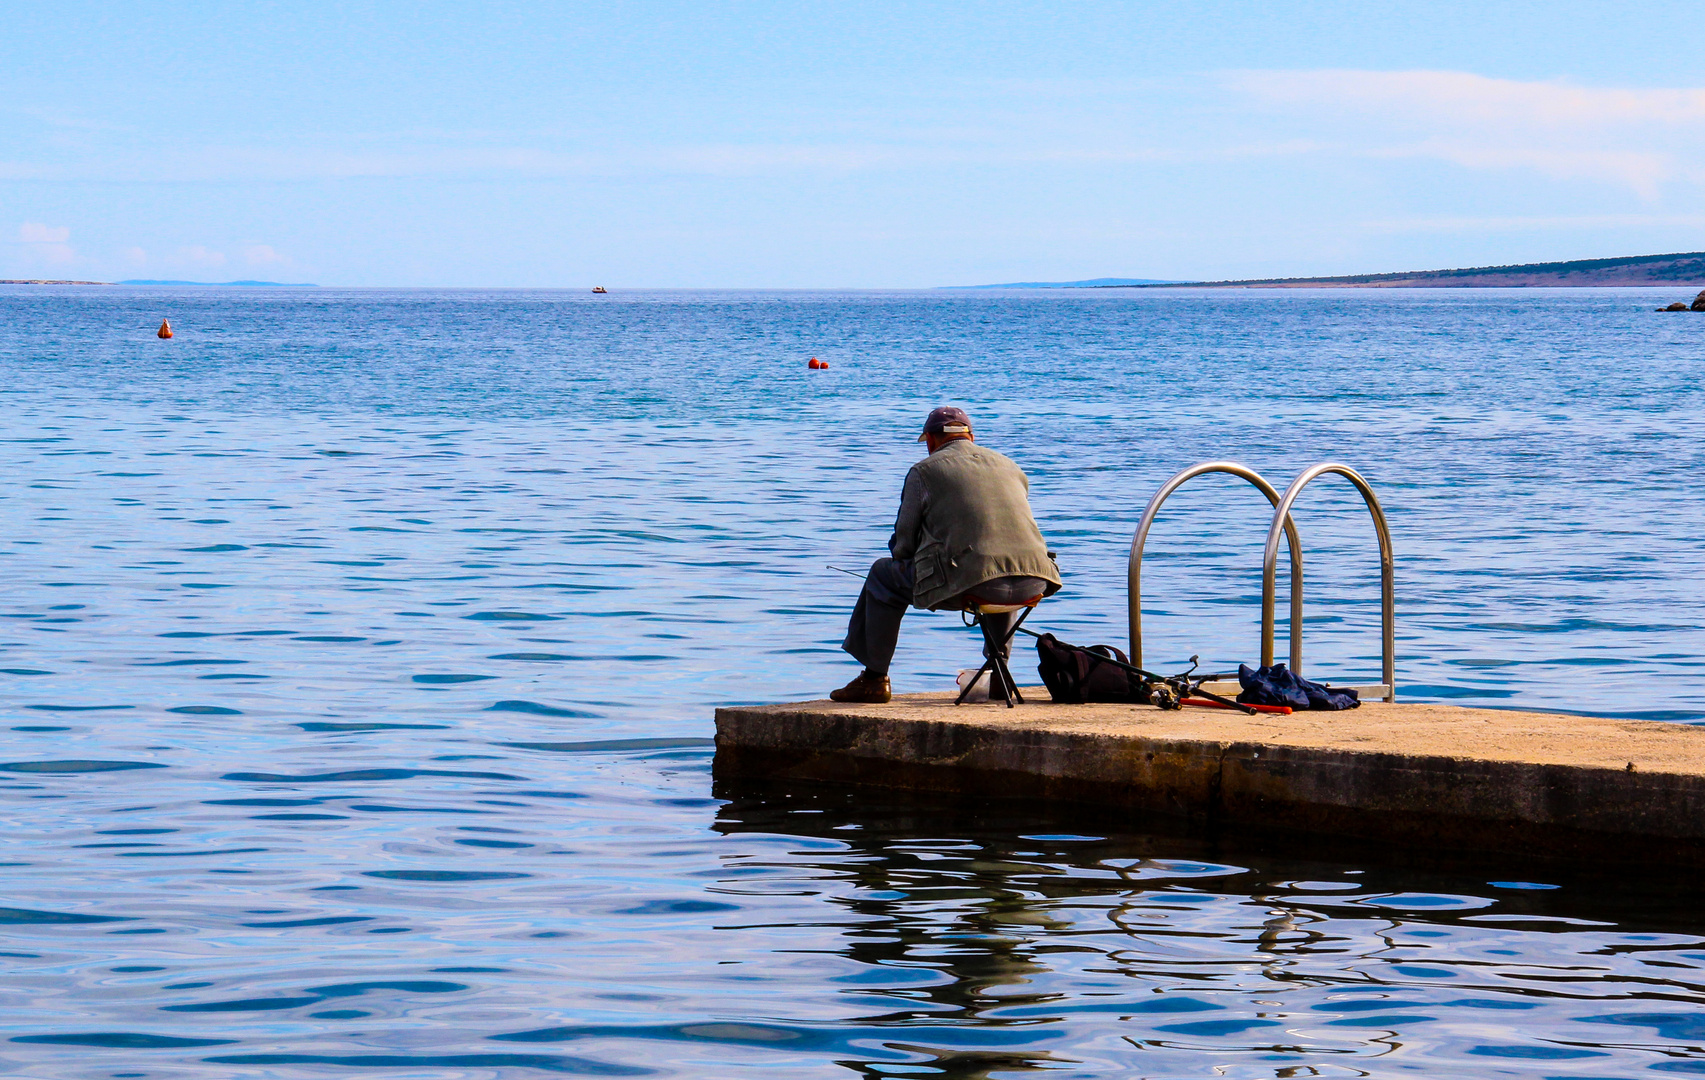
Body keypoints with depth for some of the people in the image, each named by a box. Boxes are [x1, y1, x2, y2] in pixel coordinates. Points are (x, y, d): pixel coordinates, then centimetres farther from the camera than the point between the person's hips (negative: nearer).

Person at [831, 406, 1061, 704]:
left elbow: (904, 542, 10)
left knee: (883, 576, 20)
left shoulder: (924, 471, 10)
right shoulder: (1011, 467, 25)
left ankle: (874, 679, 22)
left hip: (968, 583, -5)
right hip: (1032, 586, 5)